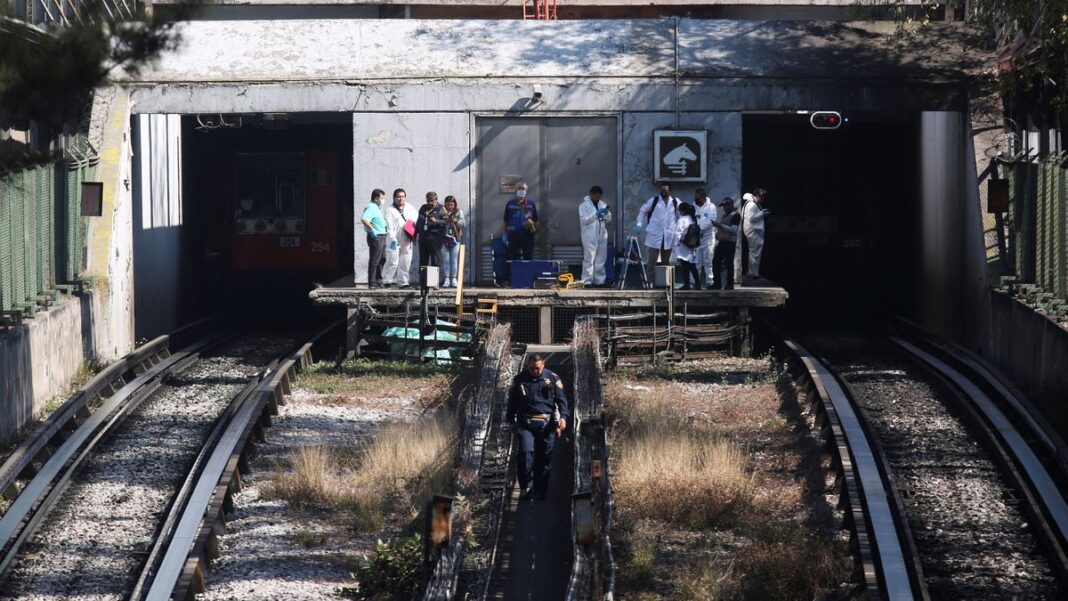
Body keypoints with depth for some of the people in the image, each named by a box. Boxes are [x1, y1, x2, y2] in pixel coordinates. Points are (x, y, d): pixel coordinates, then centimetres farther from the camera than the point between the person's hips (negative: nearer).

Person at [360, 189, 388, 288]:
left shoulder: (377, 208, 18)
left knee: (382, 260, 16)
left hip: (382, 237, 11)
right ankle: (372, 283, -4)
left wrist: (386, 231, 21)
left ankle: (378, 281, 24)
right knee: (374, 261, -6)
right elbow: (364, 219, -31)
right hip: (376, 237, -11)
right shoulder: (371, 208, -15)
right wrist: (372, 229, -26)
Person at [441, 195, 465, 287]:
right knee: (446, 260, 0)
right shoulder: (443, 212, 3)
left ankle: (454, 279, 8)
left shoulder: (459, 212, 4)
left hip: (455, 239, 0)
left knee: (454, 260, 3)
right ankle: (447, 279, 4)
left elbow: (464, 224, -2)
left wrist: (456, 221, -19)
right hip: (445, 239, 0)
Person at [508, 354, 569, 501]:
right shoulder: (520, 380, 7)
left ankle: (541, 490, 12)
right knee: (526, 452, -16)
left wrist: (563, 417, -10)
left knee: (545, 456, 2)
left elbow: (561, 399, 4)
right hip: (526, 423, 0)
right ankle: (526, 487, -11)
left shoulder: (553, 379, 4)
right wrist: (511, 420, 12)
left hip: (546, 423, 0)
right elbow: (512, 401, 15)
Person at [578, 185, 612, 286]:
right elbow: (583, 220, -10)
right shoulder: (584, 205, 0)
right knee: (589, 259, -8)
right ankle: (587, 281, -7)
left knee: (600, 260, 7)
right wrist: (596, 214, -18)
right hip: (590, 237, -6)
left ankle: (599, 280, 13)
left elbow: (609, 220, 17)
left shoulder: (602, 204, 18)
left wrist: (607, 214, -5)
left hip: (602, 236, 6)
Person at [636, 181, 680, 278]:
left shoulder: (675, 202, 5)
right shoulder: (654, 200, 1)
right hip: (654, 235, -2)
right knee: (652, 260, -6)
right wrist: (639, 224, -1)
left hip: (669, 236, 2)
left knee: (665, 261, 9)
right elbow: (642, 211, 8)